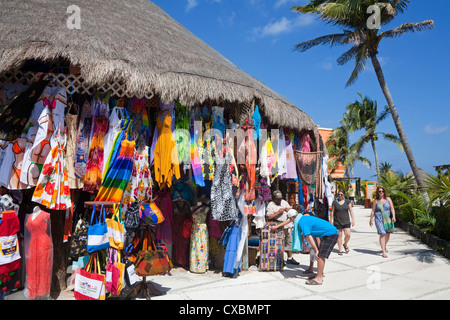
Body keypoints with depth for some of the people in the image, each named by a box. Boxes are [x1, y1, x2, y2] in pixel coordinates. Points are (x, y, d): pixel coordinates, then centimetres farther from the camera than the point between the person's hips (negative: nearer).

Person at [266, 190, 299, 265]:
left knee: (289, 242, 12)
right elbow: (269, 217, -16)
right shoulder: (270, 205, -6)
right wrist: (278, 212, -18)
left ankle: (290, 258, 23)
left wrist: (288, 209, -2)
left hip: (288, 226, 7)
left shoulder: (284, 202, 14)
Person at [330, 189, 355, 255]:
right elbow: (332, 212, 4)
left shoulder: (347, 202, 5)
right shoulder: (334, 202, 1)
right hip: (337, 222, -1)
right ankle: (340, 250, 13)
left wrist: (353, 219, -2)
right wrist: (331, 221, 2)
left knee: (348, 234, -8)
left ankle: (345, 245, 22)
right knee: (339, 235, 3)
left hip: (346, 221, 1)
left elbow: (351, 211, 5)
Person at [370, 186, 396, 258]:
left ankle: (384, 247, 41)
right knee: (382, 234, -12)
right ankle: (383, 252, -9)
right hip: (379, 219, -3)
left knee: (388, 234, 13)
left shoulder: (388, 199, 5)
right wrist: (371, 220, 3)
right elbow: (373, 211, 3)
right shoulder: (376, 200, 1)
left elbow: (392, 208, 1)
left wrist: (393, 216, -12)